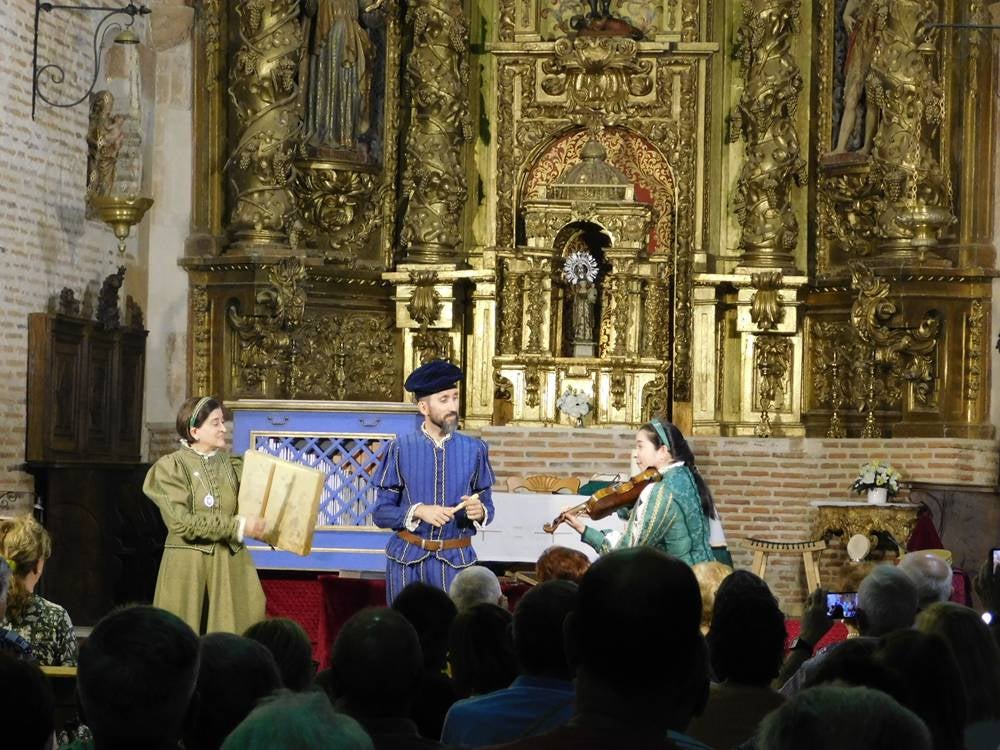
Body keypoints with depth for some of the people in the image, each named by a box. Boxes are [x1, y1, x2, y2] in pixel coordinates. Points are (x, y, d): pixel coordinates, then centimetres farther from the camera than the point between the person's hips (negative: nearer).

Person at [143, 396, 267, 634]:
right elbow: (182, 522, -14)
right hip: (188, 567, -4)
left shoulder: (231, 465, 9)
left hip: (231, 564, 4)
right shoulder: (171, 467, -4)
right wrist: (236, 526, -16)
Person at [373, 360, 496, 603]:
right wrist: (418, 512, -17)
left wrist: (479, 511, -14)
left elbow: (488, 506, 8)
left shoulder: (474, 449, 3)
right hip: (407, 561, 0)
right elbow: (381, 513, -1)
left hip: (456, 561, 1)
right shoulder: (401, 449, -2)